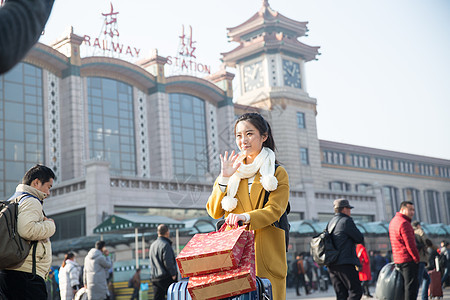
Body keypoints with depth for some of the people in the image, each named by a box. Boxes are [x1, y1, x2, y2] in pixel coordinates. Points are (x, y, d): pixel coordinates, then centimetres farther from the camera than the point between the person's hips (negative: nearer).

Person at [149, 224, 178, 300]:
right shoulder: (165, 245, -13)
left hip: (155, 278, 8)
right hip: (167, 278, -8)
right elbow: (168, 262, -19)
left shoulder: (152, 245, 14)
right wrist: (173, 274, -11)